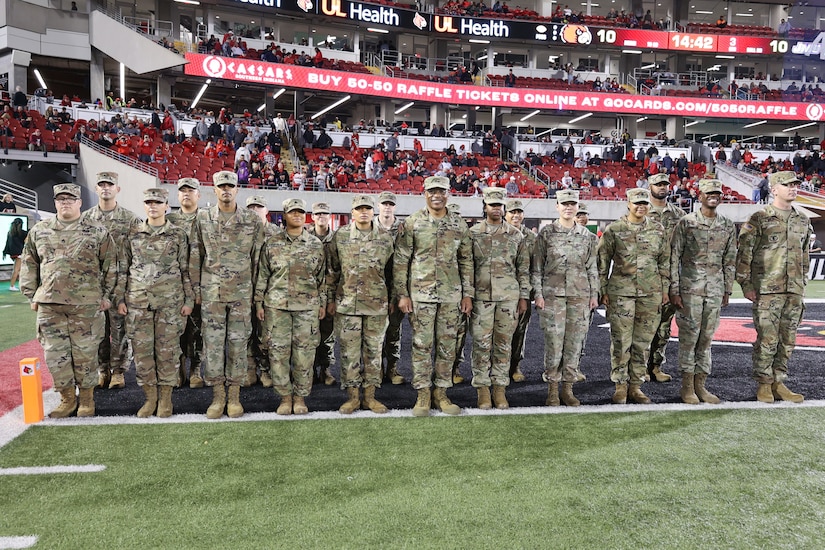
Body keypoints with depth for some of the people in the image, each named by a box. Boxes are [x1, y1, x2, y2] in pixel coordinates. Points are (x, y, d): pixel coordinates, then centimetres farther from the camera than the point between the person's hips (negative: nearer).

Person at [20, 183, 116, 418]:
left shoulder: (97, 231, 1)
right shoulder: (39, 231, 10)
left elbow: (110, 265, 4)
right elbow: (29, 265, 16)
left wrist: (107, 295, 2)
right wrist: (32, 295, 11)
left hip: (86, 304, -3)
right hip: (49, 304, 3)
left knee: (85, 353, 3)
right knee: (54, 353, 6)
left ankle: (87, 399, 17)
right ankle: (67, 398, 20)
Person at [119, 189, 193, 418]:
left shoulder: (178, 234, 4)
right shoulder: (132, 234, 9)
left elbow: (186, 270, 5)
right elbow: (123, 268, 12)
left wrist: (189, 299, 0)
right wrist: (120, 298, 6)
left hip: (170, 301, -2)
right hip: (138, 301, 2)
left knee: (167, 351, 2)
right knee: (142, 351, 4)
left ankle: (165, 399, 14)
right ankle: (150, 398, 17)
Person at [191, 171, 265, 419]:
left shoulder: (252, 220, 2)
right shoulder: (203, 218, 4)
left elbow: (257, 258, 6)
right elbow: (196, 258, 8)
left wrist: (256, 289, 4)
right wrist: (196, 289, 5)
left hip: (242, 293, 0)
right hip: (211, 293, 1)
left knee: (238, 343, 4)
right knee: (213, 343, 3)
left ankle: (234, 395, 15)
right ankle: (217, 396, 14)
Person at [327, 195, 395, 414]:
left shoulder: (386, 238, 4)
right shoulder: (340, 236, 2)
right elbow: (332, 270, 6)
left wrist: (394, 299, 10)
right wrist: (330, 299, 4)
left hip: (377, 304, 1)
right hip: (347, 303, -1)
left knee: (374, 350, 7)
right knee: (349, 350, 3)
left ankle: (370, 396, 18)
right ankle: (352, 396, 14)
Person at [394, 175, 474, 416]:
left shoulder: (459, 225, 7)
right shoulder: (412, 224, -1)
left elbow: (466, 261, 11)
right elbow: (400, 262, -1)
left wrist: (468, 294, 7)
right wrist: (402, 294, -6)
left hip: (451, 295, 3)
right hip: (420, 294, -2)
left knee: (447, 346, 7)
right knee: (422, 345, 2)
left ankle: (441, 392, 19)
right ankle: (423, 394, 13)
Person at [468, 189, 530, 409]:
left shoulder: (515, 234, 7)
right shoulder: (473, 233, 3)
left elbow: (523, 268, 9)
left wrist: (524, 296, 5)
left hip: (509, 296, 1)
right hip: (481, 296, -1)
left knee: (503, 344, 6)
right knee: (481, 344, 1)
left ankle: (500, 388, 16)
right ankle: (482, 389, 12)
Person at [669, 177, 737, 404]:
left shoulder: (728, 226, 9)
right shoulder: (686, 223, -3)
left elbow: (730, 260, 15)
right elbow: (674, 258, -5)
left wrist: (728, 290, 12)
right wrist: (674, 290, -9)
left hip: (715, 291, 4)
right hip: (690, 288, -4)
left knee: (706, 338, 9)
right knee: (689, 337, -1)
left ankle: (700, 385, 18)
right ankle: (687, 387, 9)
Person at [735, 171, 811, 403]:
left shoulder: (803, 221, 13)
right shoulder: (759, 219, -4)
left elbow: (804, 255, 20)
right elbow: (744, 254, -6)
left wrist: (802, 285, 16)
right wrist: (746, 285, -10)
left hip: (794, 291, 6)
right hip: (767, 290, -5)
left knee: (788, 340, 9)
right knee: (767, 339, -3)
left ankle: (779, 383, 19)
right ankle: (763, 384, 10)